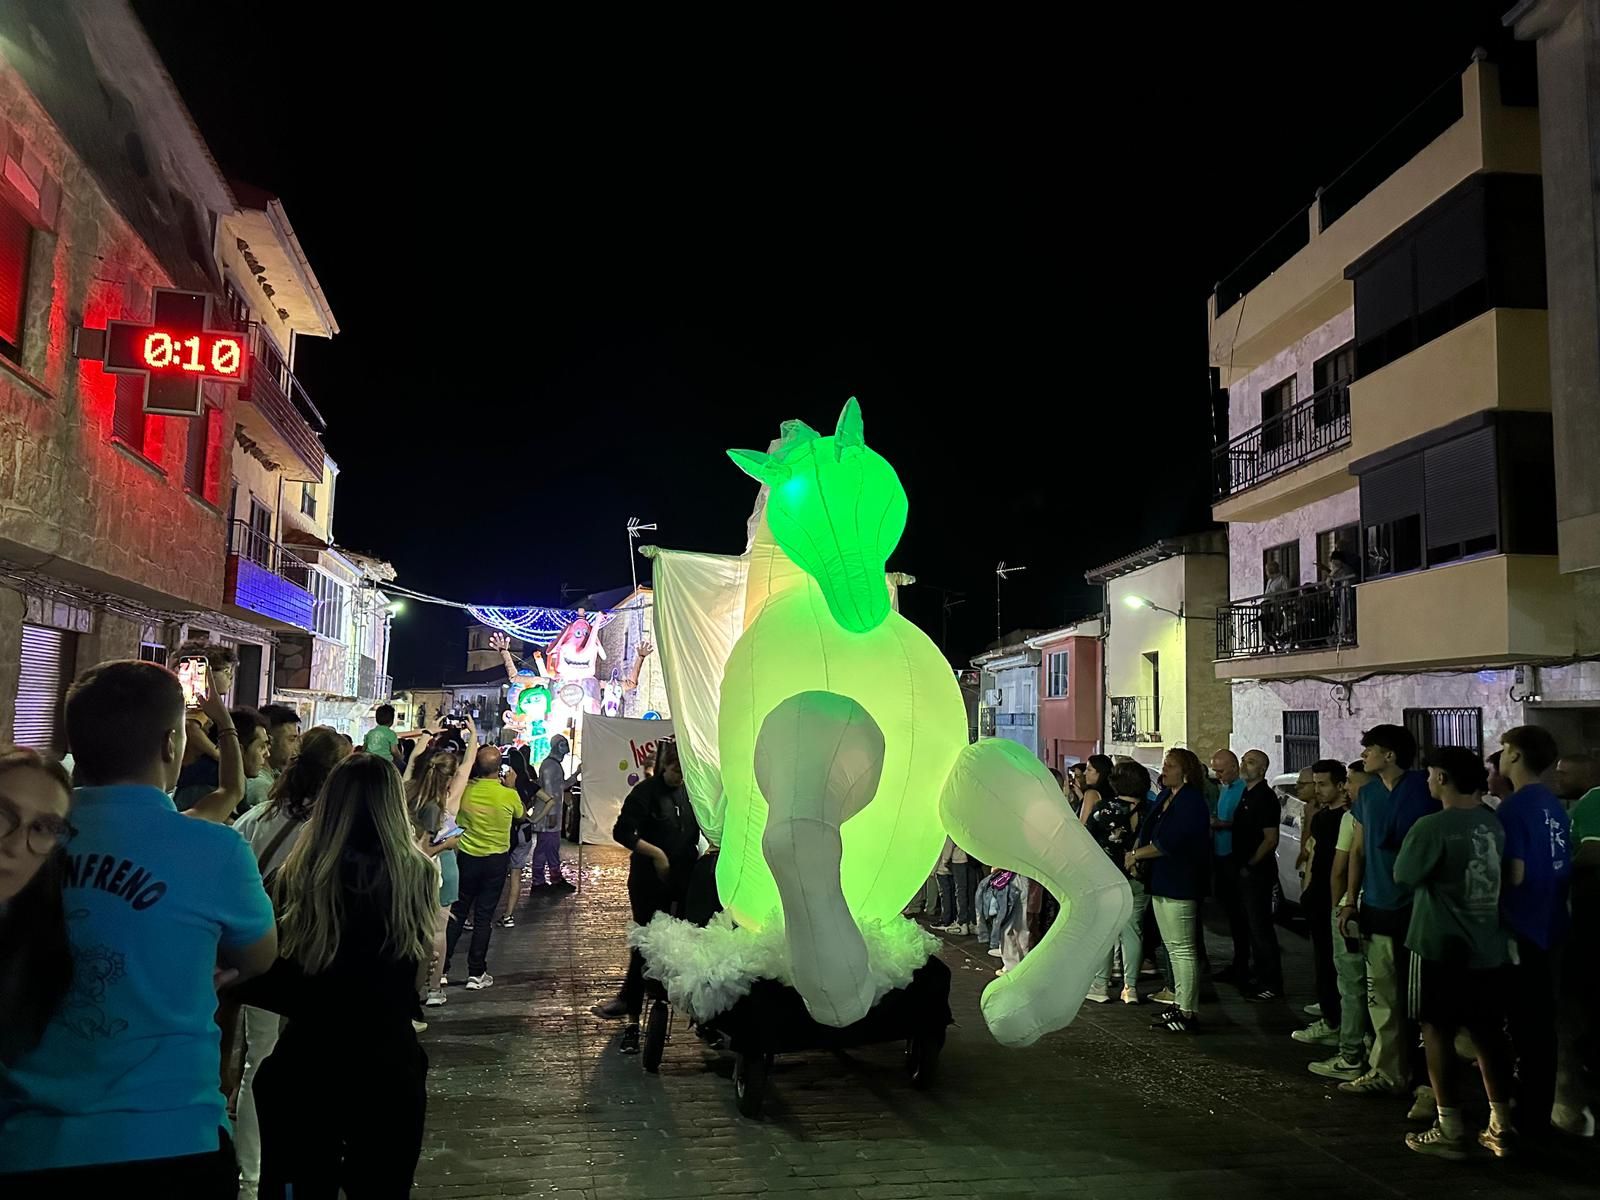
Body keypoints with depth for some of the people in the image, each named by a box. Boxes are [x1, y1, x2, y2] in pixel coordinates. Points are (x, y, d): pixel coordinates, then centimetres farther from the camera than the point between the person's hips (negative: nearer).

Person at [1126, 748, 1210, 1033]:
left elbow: (1168, 843, -21)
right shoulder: (1164, 796, 14)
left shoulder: (1191, 801, -14)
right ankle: (1179, 1003, 25)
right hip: (1159, 881, 10)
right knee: (1172, 947, 16)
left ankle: (1189, 1012, -1)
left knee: (1182, 949, -6)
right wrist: (1137, 855, -1)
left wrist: (1136, 855, -11)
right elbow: (1146, 829, 17)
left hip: (1179, 882, -10)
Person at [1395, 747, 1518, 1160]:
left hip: (1441, 947, -6)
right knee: (1488, 1033, 14)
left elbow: (1404, 875, -6)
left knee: (1438, 1032, 4)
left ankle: (1450, 1128, 7)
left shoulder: (1432, 827, -17)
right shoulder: (1493, 823, 2)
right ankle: (1501, 1126, 20)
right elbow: (1507, 876, 16)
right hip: (1490, 948, 6)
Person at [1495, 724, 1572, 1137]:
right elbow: (1560, 864, 14)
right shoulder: (1554, 805, 8)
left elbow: (1514, 874, -21)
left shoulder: (1515, 808, -18)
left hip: (1523, 928, -8)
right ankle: (1540, 1112, 25)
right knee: (1542, 1021, 16)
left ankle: (1526, 1117, 10)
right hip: (1550, 926, 8)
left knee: (1524, 1024, 1)